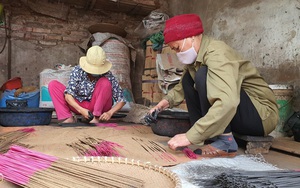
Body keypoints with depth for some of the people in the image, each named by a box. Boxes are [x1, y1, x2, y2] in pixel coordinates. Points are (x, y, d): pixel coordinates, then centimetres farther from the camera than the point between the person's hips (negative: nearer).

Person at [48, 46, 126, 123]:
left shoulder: (108, 76, -19)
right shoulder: (78, 71, -16)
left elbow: (121, 100, -16)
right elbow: (68, 95, -17)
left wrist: (110, 113, -32)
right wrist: (81, 110, -33)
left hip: (100, 107, -2)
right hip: (79, 106, 2)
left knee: (105, 82, -29)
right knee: (53, 85, -11)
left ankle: (96, 118, -20)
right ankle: (68, 118, -17)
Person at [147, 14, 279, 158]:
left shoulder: (216, 53, -24)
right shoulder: (196, 56, 2)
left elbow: (228, 103, -39)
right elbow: (182, 87, 15)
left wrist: (190, 137, -39)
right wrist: (165, 102, -3)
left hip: (262, 114, -9)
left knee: (203, 75, -26)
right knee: (188, 78, 5)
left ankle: (225, 141, -20)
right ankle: (210, 136, -2)